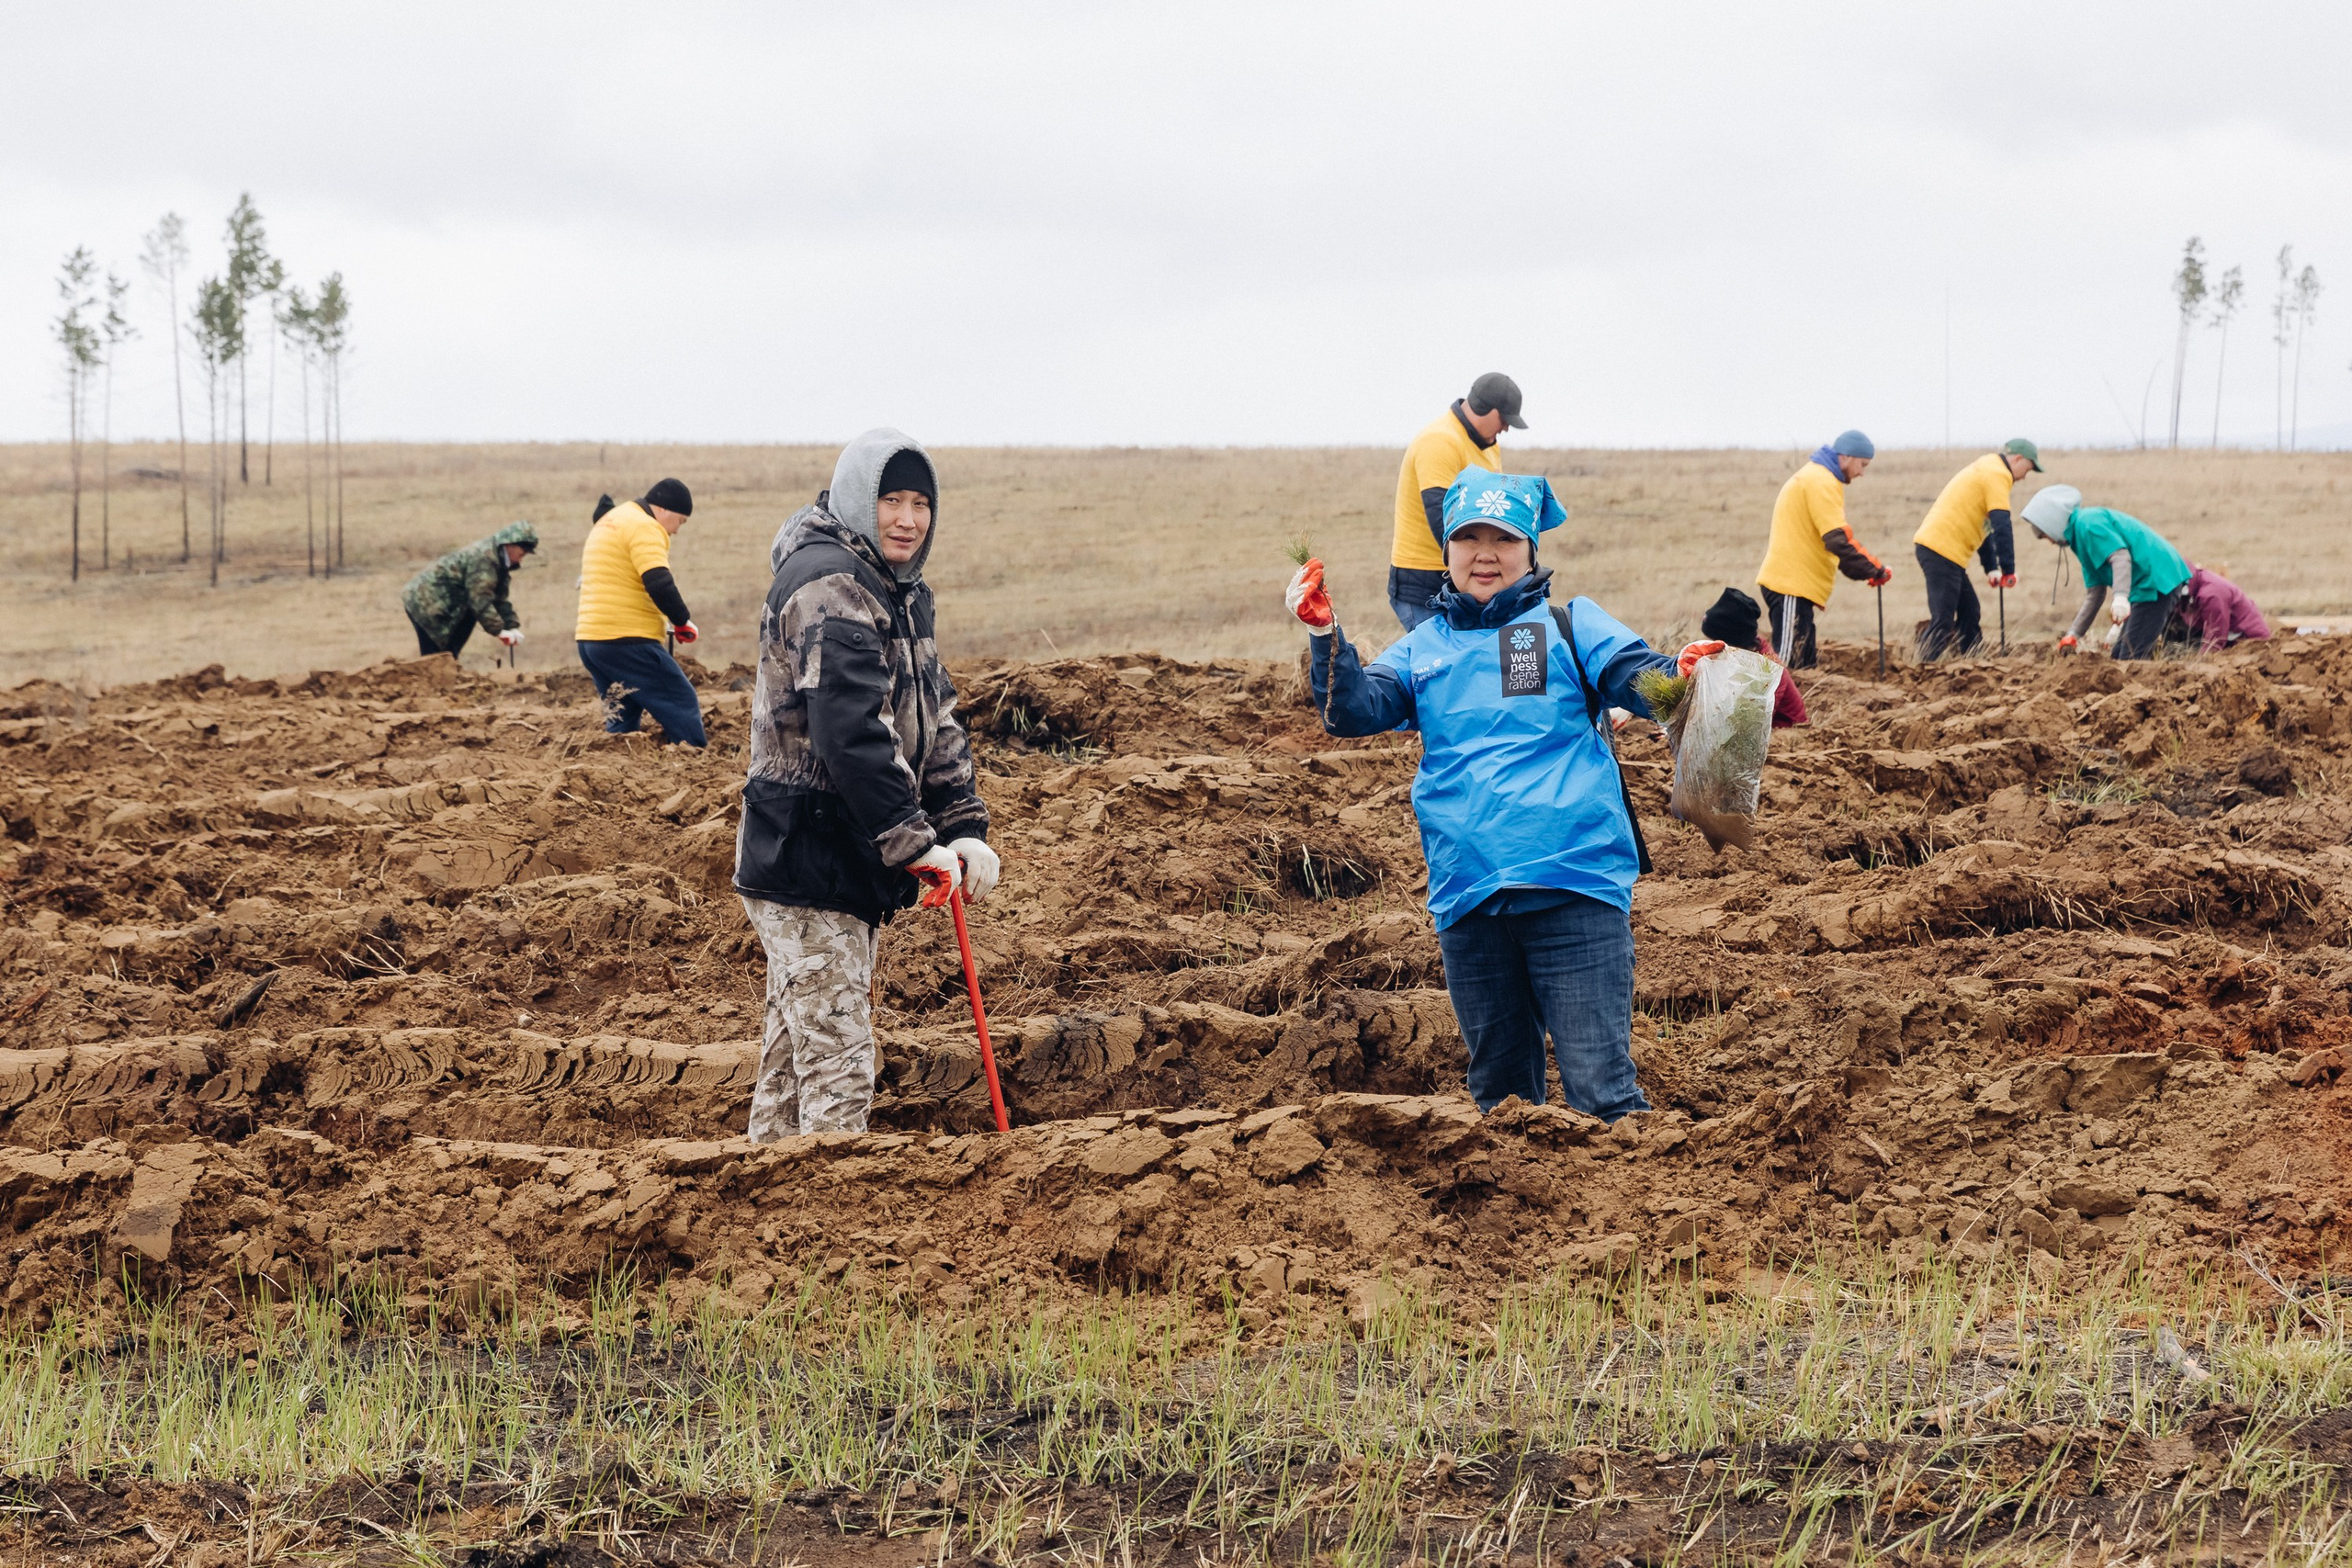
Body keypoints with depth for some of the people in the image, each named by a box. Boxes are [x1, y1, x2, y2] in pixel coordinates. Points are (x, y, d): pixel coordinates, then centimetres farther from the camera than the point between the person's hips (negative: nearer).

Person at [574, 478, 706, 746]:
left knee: (622, 719, 15)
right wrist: (683, 622, -8)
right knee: (683, 706, -6)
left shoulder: (610, 521, 23)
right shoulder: (645, 527, -10)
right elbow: (659, 584, -22)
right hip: (627, 642, -10)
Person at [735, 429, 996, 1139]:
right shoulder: (828, 586, -16)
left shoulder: (902, 594, 16)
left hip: (850, 867, 10)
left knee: (791, 1061, 17)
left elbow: (936, 721, 14)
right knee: (837, 1069, -12)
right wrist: (915, 843, -26)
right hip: (806, 864, -10)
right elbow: (851, 729, -25)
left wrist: (964, 829, 0)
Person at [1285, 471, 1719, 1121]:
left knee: (1598, 1085, -11)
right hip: (1468, 894, 4)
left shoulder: (1570, 626, 8)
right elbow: (1356, 709, 4)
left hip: (1573, 883, -4)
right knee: (1499, 1088, 14)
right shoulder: (1423, 648, 17)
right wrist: (1325, 634, -13)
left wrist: (1680, 674, -29)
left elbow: (1640, 680, -6)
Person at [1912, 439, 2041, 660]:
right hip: (1941, 550, -10)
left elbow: (1984, 526, 29)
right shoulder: (1998, 474, -8)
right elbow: (2001, 525, -15)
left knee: (1970, 612, 16)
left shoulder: (1985, 471, 24)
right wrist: (2009, 570, -11)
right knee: (1942, 620, -12)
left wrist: (1991, 568, 25)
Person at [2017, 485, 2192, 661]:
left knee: (2131, 658, -15)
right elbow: (2094, 593, 23)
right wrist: (2073, 635, 21)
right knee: (2120, 655, 14)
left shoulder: (2087, 523, -9)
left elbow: (2120, 556, -24)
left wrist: (2120, 598, -37)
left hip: (2156, 582, -11)